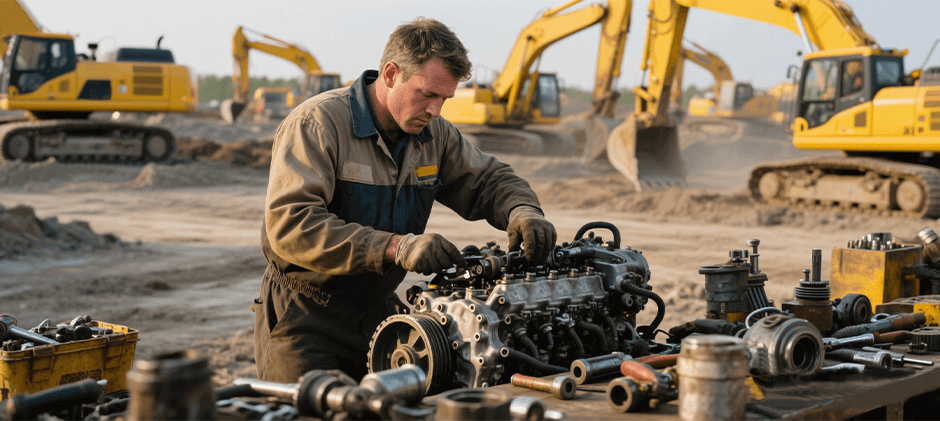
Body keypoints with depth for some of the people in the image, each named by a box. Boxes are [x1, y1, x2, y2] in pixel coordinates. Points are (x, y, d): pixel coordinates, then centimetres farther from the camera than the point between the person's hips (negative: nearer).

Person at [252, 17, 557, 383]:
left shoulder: (433, 133, 3)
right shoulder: (317, 123, -18)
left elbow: (487, 178, 14)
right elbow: (290, 225, -28)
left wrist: (521, 211, -12)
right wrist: (395, 247, -36)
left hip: (378, 311, 6)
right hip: (304, 321, -5)